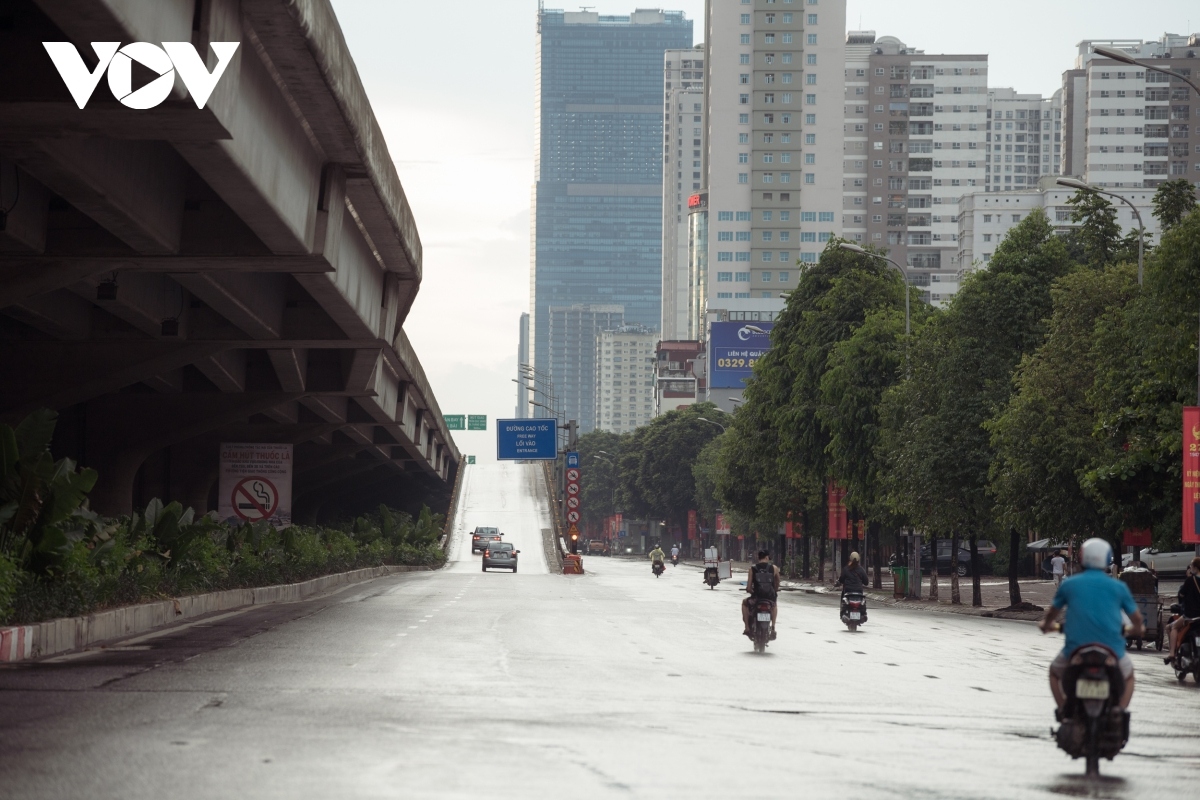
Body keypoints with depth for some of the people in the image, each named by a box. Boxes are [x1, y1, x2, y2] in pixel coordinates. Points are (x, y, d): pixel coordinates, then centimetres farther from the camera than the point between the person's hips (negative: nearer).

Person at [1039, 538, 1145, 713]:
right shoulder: (1118, 587, 5)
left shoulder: (1069, 584, 4)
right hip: (1112, 651, 0)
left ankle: (1064, 711, 12)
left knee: (1055, 672, 30)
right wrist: (1138, 629, 39)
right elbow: (1136, 616, 16)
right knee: (1128, 675, 31)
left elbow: (1053, 611, 19)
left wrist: (1046, 624, 42)